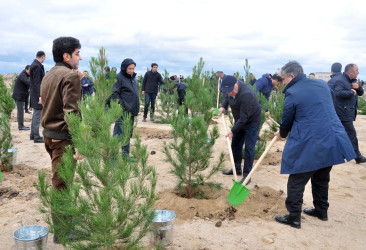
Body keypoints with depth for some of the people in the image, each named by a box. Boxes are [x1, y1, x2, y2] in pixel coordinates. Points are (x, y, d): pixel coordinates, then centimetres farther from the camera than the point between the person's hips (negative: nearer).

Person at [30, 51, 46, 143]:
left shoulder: (34, 65, 13)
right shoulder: (37, 66, -17)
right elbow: (36, 83, -22)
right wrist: (40, 96, -25)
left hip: (35, 95, 11)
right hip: (37, 95, -11)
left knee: (35, 115, 17)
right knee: (37, 116, -5)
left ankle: (33, 135, 26)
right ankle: (36, 137, 0)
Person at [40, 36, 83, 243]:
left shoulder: (49, 75, 13)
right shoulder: (70, 75, -15)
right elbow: (72, 111, -23)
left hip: (49, 134, 9)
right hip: (63, 137, -9)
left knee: (60, 181, 21)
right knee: (61, 184, 0)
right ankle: (62, 232, 12)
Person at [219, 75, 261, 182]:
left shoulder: (246, 95, -36)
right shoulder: (231, 87, -11)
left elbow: (244, 118, -31)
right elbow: (227, 97, 15)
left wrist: (233, 131, -24)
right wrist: (223, 106, -4)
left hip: (252, 122, -8)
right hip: (239, 121, 9)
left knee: (249, 148, -6)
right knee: (235, 145, 15)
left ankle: (246, 175, 5)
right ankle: (237, 168, 33)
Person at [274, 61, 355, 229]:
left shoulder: (292, 94, -10)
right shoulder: (321, 84, 10)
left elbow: (287, 121, 0)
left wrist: (281, 134, 21)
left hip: (308, 145, -7)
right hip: (332, 141, 8)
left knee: (296, 182, 4)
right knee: (322, 178, 22)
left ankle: (294, 218, 11)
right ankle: (321, 211, 36)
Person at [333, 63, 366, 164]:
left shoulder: (353, 81, 18)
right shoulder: (340, 80, -15)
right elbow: (338, 93, -33)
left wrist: (358, 87, -2)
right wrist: (351, 92, -21)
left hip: (349, 113, 10)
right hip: (344, 113, -10)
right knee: (352, 135, -6)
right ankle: (358, 157, 0)